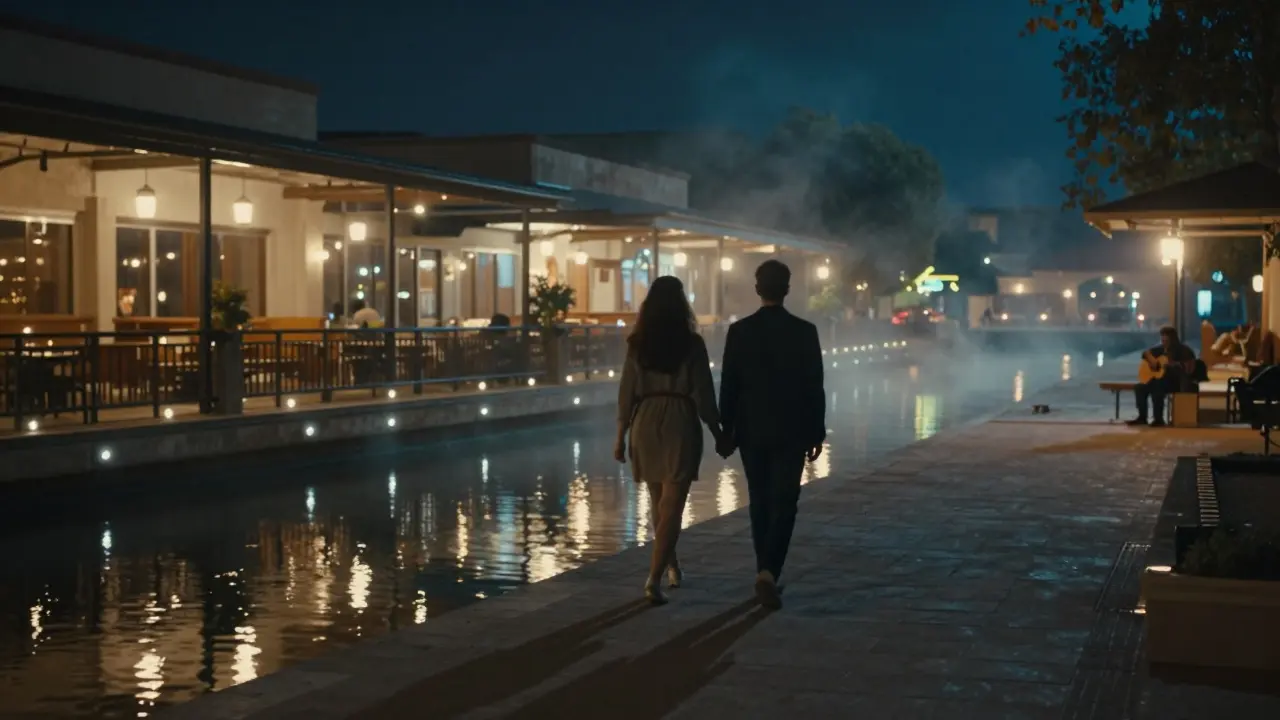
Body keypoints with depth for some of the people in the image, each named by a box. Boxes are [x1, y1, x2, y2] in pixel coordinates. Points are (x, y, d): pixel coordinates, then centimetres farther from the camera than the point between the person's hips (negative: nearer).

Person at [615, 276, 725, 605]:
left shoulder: (637, 343, 0)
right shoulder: (691, 343, -8)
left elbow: (627, 392, 2)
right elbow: (703, 393, -7)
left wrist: (621, 436, 9)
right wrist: (717, 433, 4)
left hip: (645, 423, 4)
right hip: (680, 424, -4)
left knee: (658, 503, 20)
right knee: (671, 507, -2)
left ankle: (672, 566, 37)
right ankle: (654, 579, -13)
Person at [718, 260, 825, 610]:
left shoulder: (739, 331, -4)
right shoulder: (805, 331, -7)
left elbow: (728, 387, -2)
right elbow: (815, 387, -5)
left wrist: (726, 432, 6)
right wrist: (817, 433, 4)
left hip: (752, 431, 2)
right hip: (791, 431, -2)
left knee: (760, 504, 14)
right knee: (783, 504, 0)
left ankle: (767, 573, 22)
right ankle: (768, 571, -18)